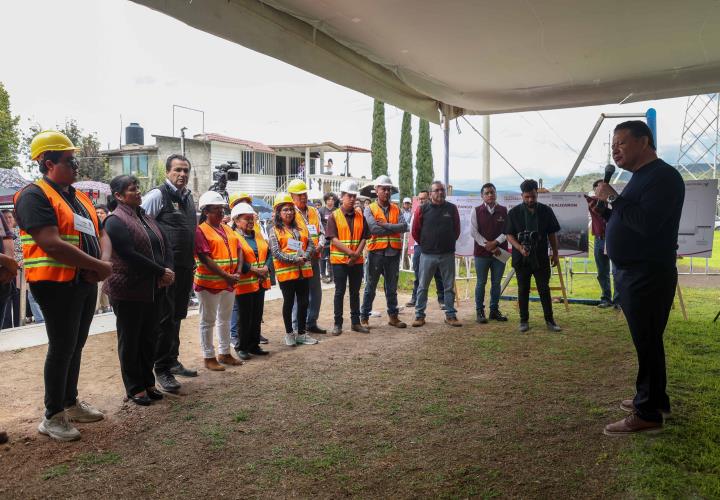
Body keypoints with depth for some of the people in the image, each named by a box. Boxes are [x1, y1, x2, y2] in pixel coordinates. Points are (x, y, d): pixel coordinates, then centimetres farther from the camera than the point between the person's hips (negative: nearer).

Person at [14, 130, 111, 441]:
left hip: (87, 282, 8)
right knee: (62, 347, -1)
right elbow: (53, 245, -23)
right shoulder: (34, 195, -12)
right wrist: (99, 266, -18)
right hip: (57, 284, -8)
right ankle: (53, 417, 12)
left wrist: (104, 262, -6)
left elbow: (101, 234, 15)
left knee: (76, 345, 16)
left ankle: (71, 403, 30)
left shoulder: (80, 197, 15)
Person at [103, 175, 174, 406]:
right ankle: (134, 388, 16)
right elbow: (129, 255, -21)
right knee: (130, 340, 6)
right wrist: (161, 272, -18)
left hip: (154, 289, 7)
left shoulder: (145, 217, 14)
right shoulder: (115, 221, -11)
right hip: (129, 290, -7)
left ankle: (148, 382, 25)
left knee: (149, 337, 13)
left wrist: (168, 270, -8)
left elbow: (165, 245, 10)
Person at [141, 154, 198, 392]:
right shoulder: (157, 195, -9)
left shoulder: (189, 198, 15)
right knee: (165, 318, -2)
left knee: (177, 316, 17)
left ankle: (173, 361, 30)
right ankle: (162, 370, 9)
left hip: (185, 268, 8)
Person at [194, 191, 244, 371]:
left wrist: (238, 272, -7)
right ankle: (209, 357, 14)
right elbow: (205, 259, -18)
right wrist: (226, 276, -21)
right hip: (209, 283, -7)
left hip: (229, 282, 8)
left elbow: (238, 250, 9)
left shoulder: (227, 229, 13)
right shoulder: (201, 230, -10)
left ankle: (224, 353, 28)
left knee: (225, 319, 16)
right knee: (208, 321, 4)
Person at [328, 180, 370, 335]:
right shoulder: (334, 216, -4)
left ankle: (355, 322, 21)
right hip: (339, 260, -3)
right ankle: (338, 323, 11)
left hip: (357, 261, 3)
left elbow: (364, 238, 3)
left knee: (355, 292, 11)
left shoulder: (360, 216, 6)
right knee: (340, 292, 3)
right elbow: (333, 239, -11)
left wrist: (357, 255, -11)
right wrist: (350, 252, -19)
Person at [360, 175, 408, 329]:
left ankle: (393, 316, 24)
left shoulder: (396, 209, 9)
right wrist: (394, 228, -12)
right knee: (370, 287, 5)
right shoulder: (370, 209, -1)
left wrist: (385, 225, -15)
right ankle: (364, 317, 14)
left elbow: (404, 226, -7)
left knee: (392, 287, 14)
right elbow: (373, 228, -18)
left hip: (393, 252, 4)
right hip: (376, 252, -3)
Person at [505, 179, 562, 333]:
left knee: (544, 289, 3)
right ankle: (524, 321, 16)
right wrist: (519, 248, -17)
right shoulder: (514, 212, -1)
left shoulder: (546, 211, 3)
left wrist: (555, 253, 8)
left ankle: (549, 320, 12)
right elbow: (509, 235, -1)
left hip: (541, 258, 0)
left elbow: (552, 234, 9)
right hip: (521, 258, 0)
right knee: (523, 290, 7)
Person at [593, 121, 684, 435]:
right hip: (631, 274, 10)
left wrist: (614, 198, -18)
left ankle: (648, 414, 4)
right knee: (646, 341, 17)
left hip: (649, 276, -10)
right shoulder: (640, 177, 17)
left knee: (647, 342, -4)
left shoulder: (663, 176, -14)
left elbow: (647, 223, -27)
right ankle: (654, 398, 30)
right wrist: (604, 210, 7)